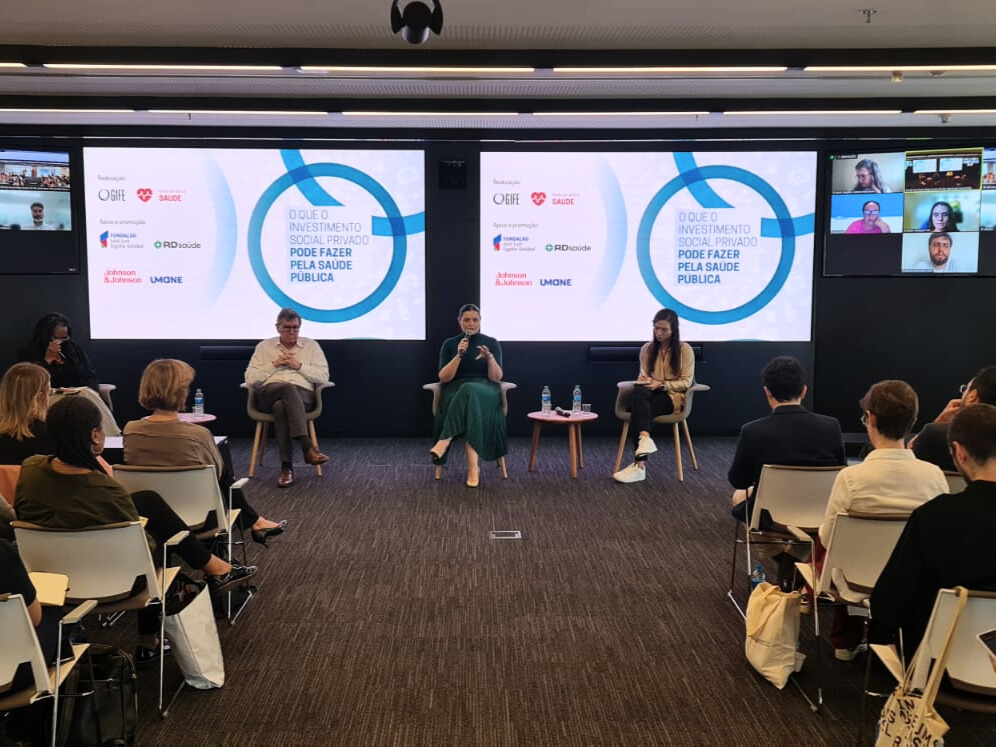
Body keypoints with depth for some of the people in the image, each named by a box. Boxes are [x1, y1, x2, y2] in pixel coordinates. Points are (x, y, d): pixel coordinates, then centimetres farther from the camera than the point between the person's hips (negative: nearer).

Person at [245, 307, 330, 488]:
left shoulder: (311, 346, 18)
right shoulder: (264, 347, 19)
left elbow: (323, 376, 6)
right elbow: (250, 378, 9)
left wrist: (299, 366, -3)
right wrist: (274, 364, -1)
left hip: (302, 396, 0)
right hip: (269, 395, 0)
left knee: (281, 406, -38)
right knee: (288, 388, -38)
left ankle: (287, 467, -42)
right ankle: (308, 448, -48)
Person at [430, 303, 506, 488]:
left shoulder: (492, 343, 9)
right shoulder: (449, 344, 10)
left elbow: (496, 378, -1)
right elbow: (444, 378, -1)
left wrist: (490, 358, -20)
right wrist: (459, 355, -13)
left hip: (486, 391, 0)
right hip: (456, 391, 0)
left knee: (470, 393, -40)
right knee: (470, 406, -39)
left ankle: (444, 443, -45)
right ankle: (473, 467, -46)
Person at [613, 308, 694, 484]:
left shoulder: (684, 349, 0)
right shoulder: (647, 348, 12)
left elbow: (686, 383, -4)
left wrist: (661, 384, -17)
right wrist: (643, 380, -8)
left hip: (673, 396, -4)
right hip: (650, 395, 4)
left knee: (637, 410, -34)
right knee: (639, 391, -36)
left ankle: (640, 465, -40)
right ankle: (645, 439, -50)